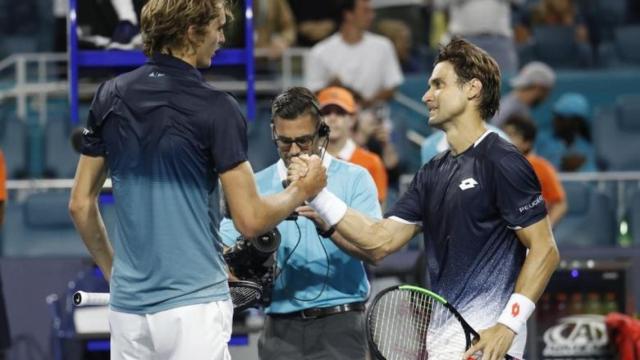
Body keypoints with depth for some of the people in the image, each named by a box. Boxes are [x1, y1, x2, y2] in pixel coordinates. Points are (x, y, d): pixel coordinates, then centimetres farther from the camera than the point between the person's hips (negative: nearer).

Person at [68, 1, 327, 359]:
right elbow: (251, 219, -10)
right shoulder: (215, 108, -11)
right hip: (193, 304, -5)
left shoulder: (111, 97, 5)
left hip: (128, 305, 5)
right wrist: (302, 190, 7)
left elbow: (81, 205, 10)